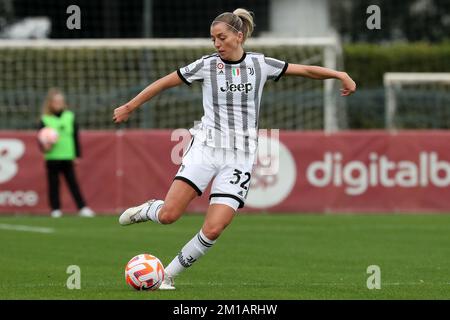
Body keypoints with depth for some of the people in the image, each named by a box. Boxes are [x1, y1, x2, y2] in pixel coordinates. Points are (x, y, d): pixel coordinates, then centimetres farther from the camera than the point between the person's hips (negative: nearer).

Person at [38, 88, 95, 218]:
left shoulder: (70, 117, 6)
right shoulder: (45, 120, -1)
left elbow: (75, 137, 9)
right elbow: (41, 139, -1)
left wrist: (77, 155, 8)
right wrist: (45, 146, -23)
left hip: (67, 157, 1)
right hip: (52, 158, -1)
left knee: (73, 183, 1)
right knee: (53, 184, 4)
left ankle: (82, 207, 0)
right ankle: (56, 209, 11)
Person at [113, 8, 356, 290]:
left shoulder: (260, 64, 4)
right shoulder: (207, 65, 1)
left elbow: (305, 70, 11)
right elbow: (164, 83, 9)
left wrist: (340, 74, 2)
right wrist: (130, 106, 14)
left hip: (240, 156, 1)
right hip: (206, 147, -1)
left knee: (213, 230, -13)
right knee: (169, 214, -14)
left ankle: (169, 275, 6)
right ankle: (147, 210, 22)